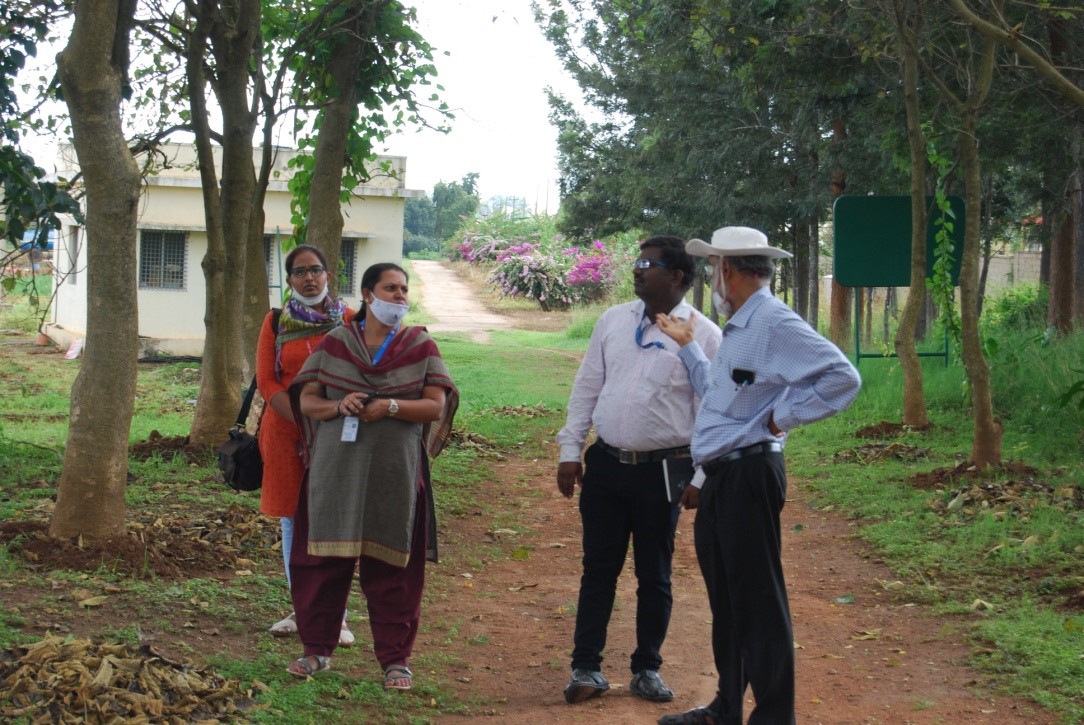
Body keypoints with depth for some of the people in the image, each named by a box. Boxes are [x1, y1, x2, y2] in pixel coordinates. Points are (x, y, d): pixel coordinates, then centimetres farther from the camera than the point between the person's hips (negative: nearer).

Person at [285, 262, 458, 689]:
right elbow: (306, 399, 7)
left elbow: (436, 406, -2)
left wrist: (390, 406, -17)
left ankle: (395, 658, 9)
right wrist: (338, 406, -14)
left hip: (394, 473, -1)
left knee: (390, 566, 0)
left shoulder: (421, 347, 6)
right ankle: (318, 649, 17)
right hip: (336, 470, 1)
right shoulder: (336, 343, 9)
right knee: (324, 558, 3)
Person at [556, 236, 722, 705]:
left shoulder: (702, 334, -6)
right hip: (606, 464, 3)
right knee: (598, 569, 8)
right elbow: (587, 388, 9)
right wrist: (570, 451, 5)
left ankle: (646, 670, 23)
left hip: (663, 470, -3)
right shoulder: (613, 321, 5)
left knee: (654, 576, 9)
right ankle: (586, 667, 17)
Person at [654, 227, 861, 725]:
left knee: (758, 601, -3)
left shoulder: (775, 324, -15)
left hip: (747, 475, -10)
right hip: (721, 478, 10)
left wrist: (782, 416, -17)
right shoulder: (738, 328, 16)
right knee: (725, 598, 18)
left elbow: (842, 378, -24)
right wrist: (687, 346, 32)